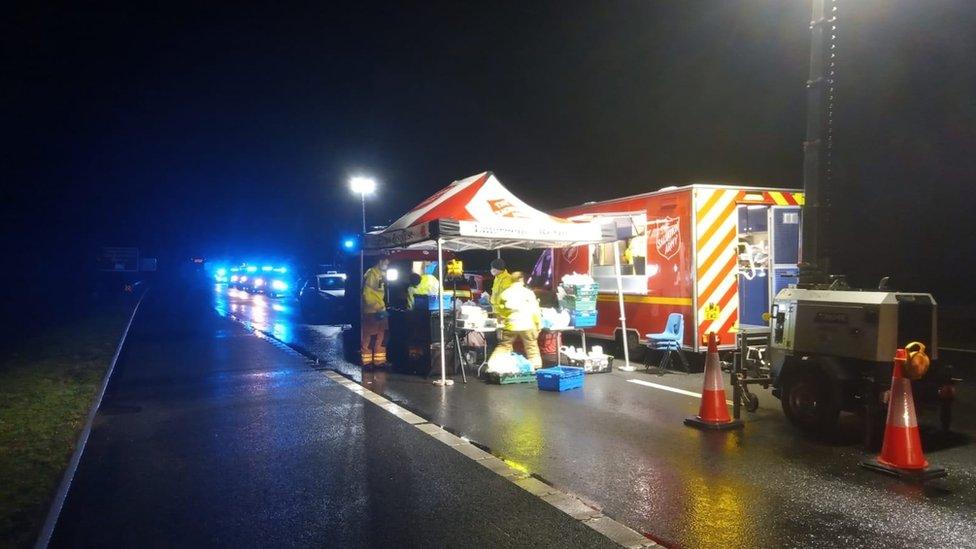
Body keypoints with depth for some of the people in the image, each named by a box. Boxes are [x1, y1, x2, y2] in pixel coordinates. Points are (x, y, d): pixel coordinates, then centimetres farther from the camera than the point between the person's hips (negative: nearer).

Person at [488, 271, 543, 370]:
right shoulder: (528, 292, -3)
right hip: (527, 325, -3)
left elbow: (499, 311, 10)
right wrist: (539, 324, 4)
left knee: (503, 347, 12)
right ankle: (536, 367, 10)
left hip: (510, 325, 3)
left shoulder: (504, 293, 6)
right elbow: (535, 310, -5)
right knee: (532, 348, 8)